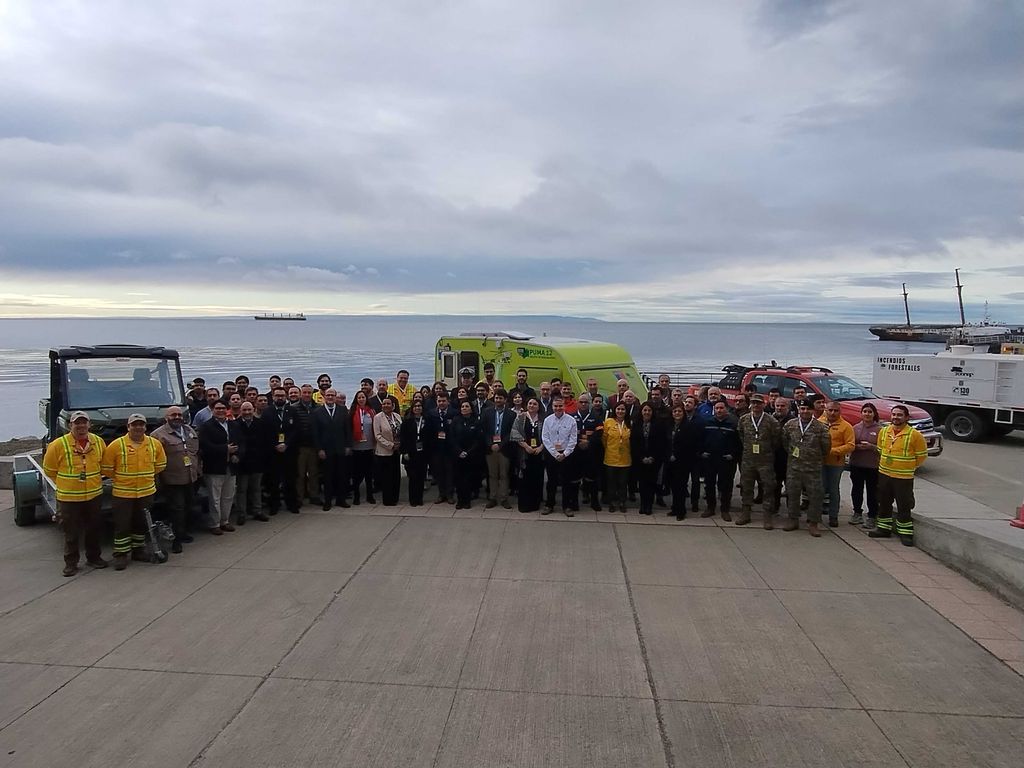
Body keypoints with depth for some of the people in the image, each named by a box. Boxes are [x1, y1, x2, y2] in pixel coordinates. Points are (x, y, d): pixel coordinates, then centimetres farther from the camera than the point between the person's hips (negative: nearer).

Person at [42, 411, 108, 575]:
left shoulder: (98, 442, 0)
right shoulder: (59, 445, -11)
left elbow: (104, 464, 17)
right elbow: (49, 470, 1)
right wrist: (65, 483, 5)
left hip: (94, 495, 3)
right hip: (68, 497, -3)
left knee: (93, 529, 15)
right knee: (71, 532, 6)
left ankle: (94, 557, 30)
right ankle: (71, 563, 18)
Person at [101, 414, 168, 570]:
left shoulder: (155, 444, 0)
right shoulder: (116, 445, -10)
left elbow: (160, 465, 14)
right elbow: (106, 468, -2)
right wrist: (120, 479, 3)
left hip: (147, 492, 3)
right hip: (123, 493, -3)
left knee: (141, 523, 15)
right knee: (122, 525, 1)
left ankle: (138, 550, 29)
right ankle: (120, 555, 12)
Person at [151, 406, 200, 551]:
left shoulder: (190, 431, 13)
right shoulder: (158, 434, -9)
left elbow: (197, 452, 21)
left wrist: (197, 470, 17)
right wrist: (159, 479, -15)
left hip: (190, 478, 7)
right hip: (173, 480, -7)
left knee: (187, 507, 15)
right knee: (177, 509, -6)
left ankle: (183, 532, 30)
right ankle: (177, 540, 0)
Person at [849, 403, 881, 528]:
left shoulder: (879, 429, -3)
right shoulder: (855, 427, 7)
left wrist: (871, 447, -19)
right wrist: (857, 446, -11)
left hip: (873, 466, -4)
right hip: (856, 465, 4)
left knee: (872, 492, 1)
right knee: (857, 490, 12)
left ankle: (872, 517, 10)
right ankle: (857, 513, 26)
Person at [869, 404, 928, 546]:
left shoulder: (915, 435, -12)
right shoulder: (883, 431, 3)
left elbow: (922, 455, -3)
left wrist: (909, 467, 4)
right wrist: (884, 464, 13)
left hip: (903, 477, -5)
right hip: (884, 475, 5)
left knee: (904, 506, 0)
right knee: (884, 503, 15)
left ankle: (906, 534, 10)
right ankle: (884, 529, 28)